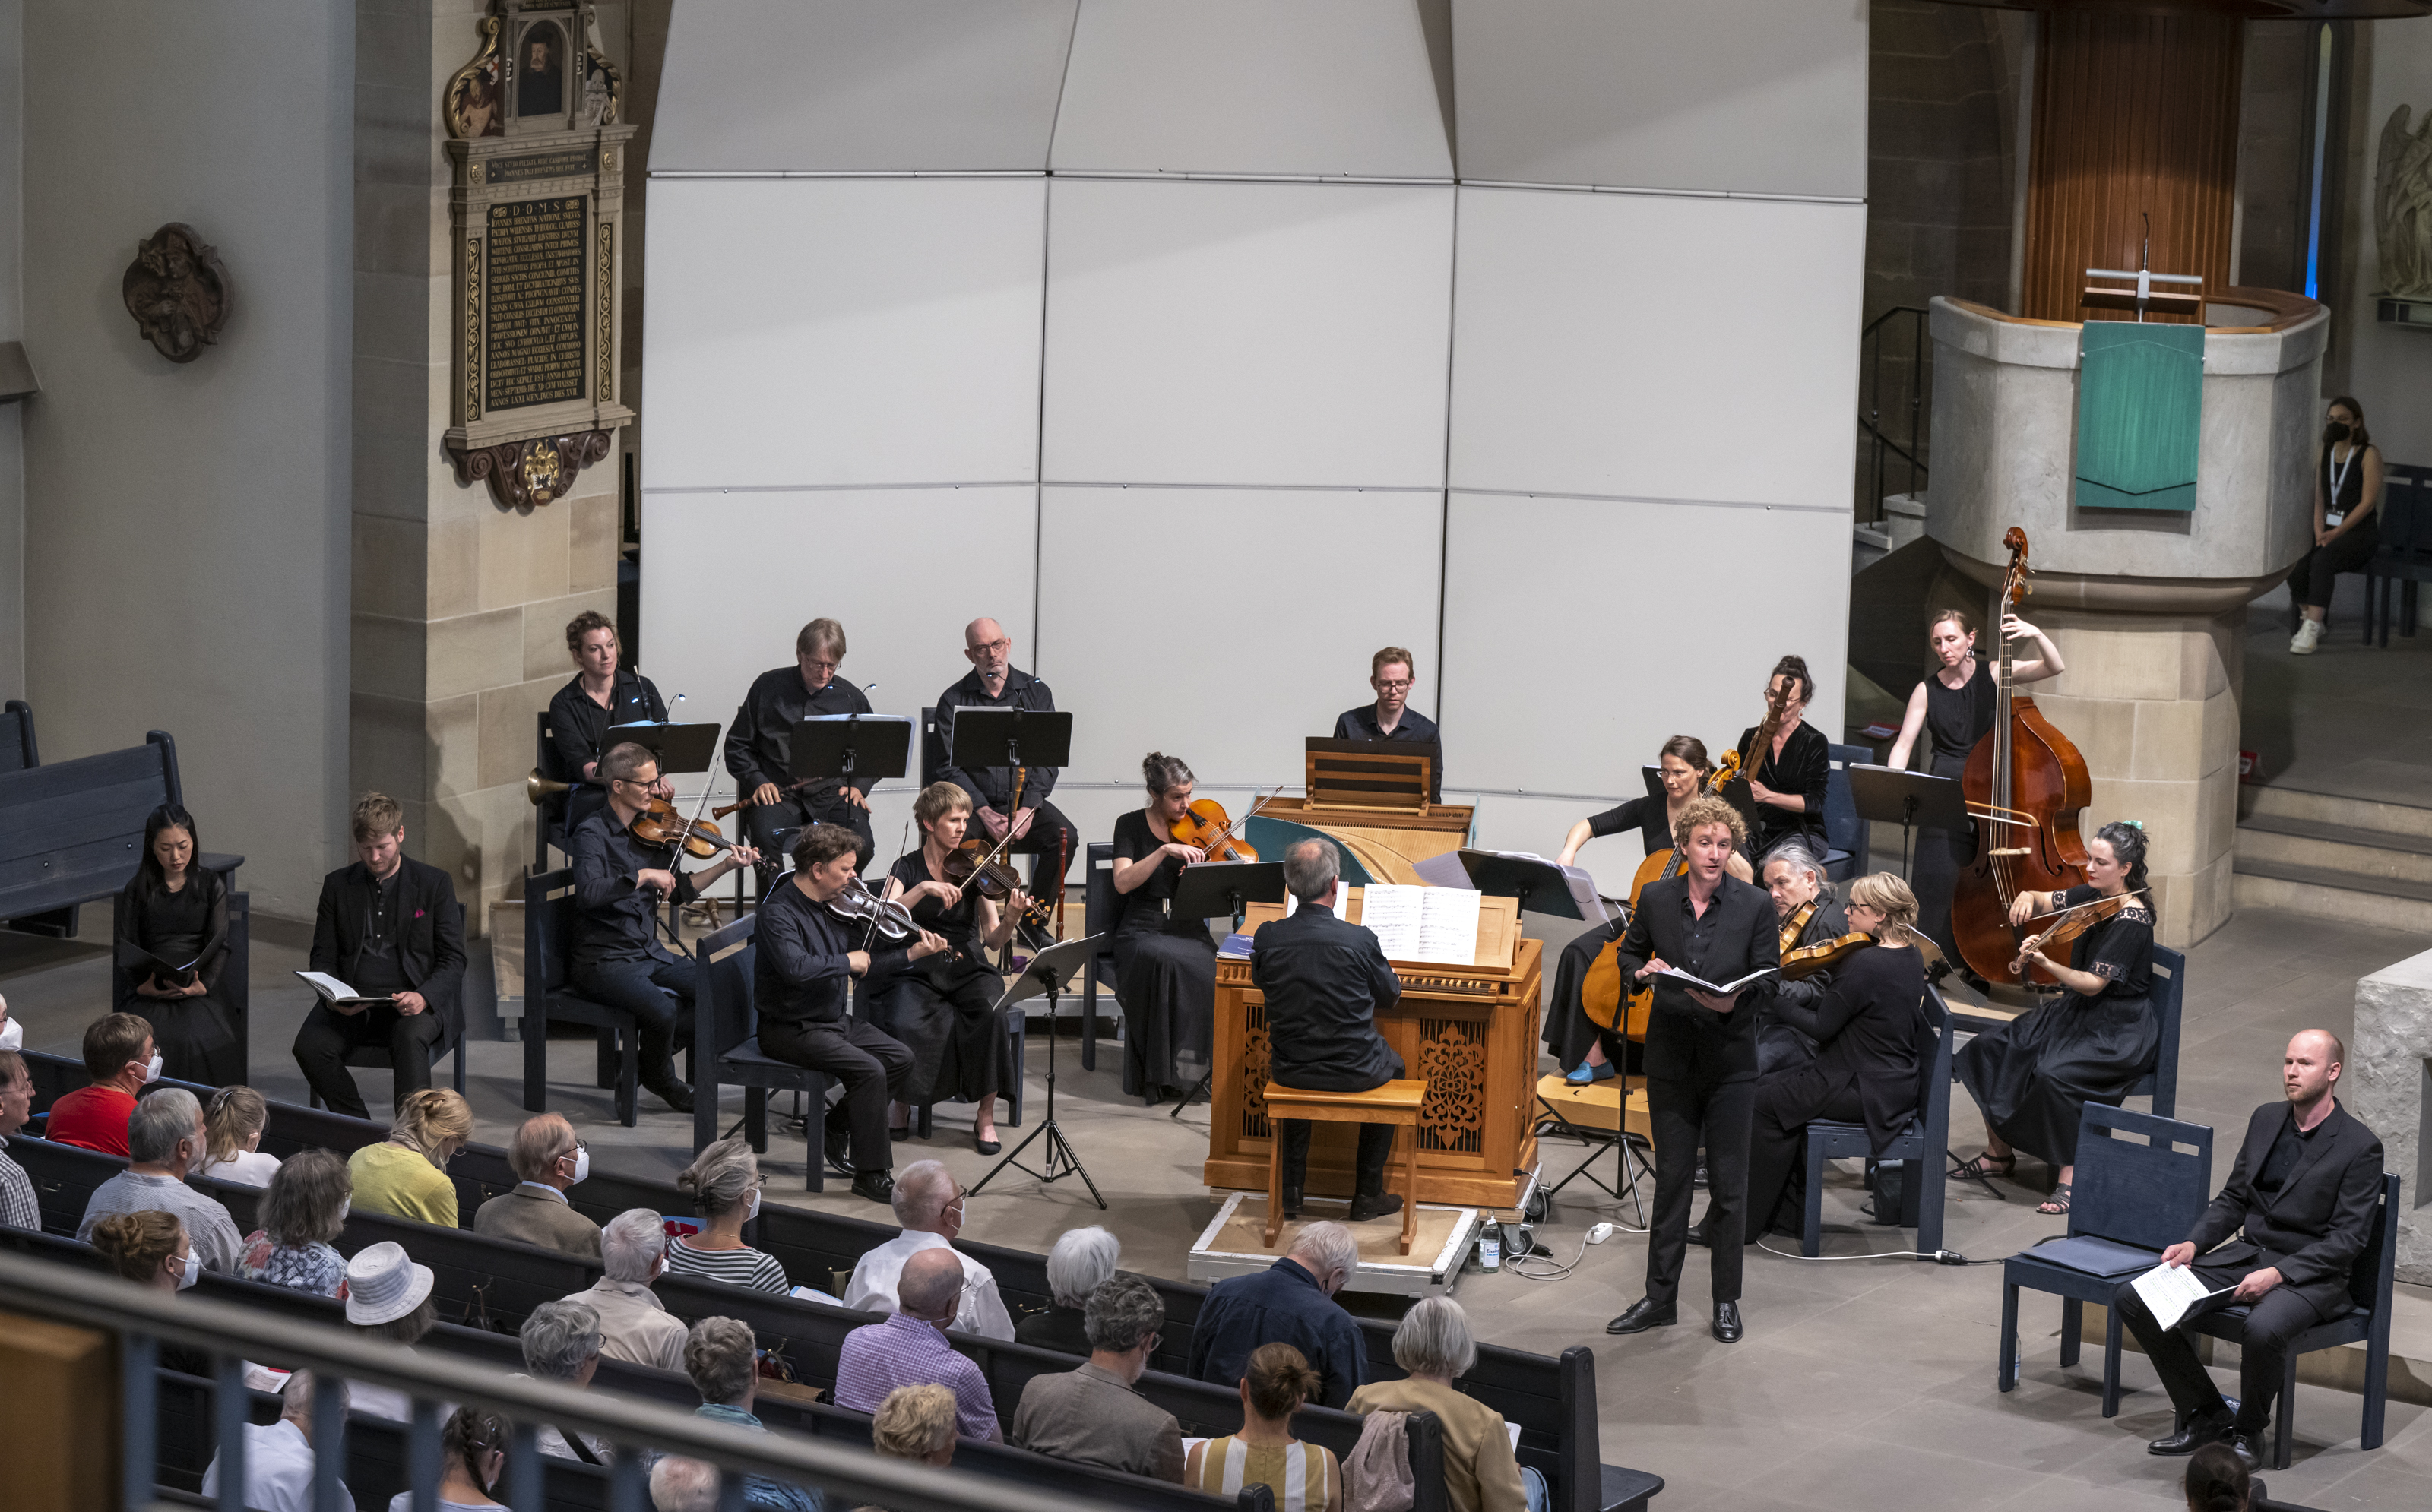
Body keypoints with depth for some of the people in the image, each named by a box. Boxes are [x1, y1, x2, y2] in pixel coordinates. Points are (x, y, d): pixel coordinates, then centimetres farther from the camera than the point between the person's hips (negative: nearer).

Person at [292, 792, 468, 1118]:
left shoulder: (434, 884, 6)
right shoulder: (338, 885, 13)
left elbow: (453, 960, 2)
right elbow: (323, 957, 13)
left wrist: (423, 997, -18)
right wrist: (333, 997, -10)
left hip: (413, 1003, -2)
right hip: (351, 1003, 3)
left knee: (410, 1038, -37)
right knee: (309, 1044, -27)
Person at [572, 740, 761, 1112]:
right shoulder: (593, 833, -13)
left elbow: (681, 891, 14)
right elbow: (588, 893, -30)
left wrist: (726, 866, 2)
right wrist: (644, 876, -29)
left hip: (650, 953, 7)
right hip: (604, 960, -7)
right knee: (662, 1008, -30)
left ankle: (649, 1057, 7)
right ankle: (662, 1080, 1)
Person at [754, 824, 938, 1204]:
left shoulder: (837, 906, 5)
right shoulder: (777, 913, -20)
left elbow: (866, 965, 12)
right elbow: (796, 967, -37)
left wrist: (913, 953, 1)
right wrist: (846, 962, -24)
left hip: (834, 1019, 9)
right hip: (791, 1028, -9)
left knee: (901, 1059, 0)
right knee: (869, 1070, -23)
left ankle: (836, 1126, 16)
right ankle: (872, 1174, -14)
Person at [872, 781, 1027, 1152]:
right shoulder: (907, 868, 3)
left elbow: (993, 941, -1)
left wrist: (1010, 919, -22)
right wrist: (924, 888, -25)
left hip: (967, 969, 1)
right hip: (918, 972, -1)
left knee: (991, 1014, -31)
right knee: (903, 1022, -32)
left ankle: (985, 1117, -16)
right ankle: (901, 1103, -4)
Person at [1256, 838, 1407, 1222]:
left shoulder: (1268, 937, -13)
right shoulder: (1359, 940, -19)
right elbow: (1390, 996, -1)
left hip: (1290, 1072, 2)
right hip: (1353, 1073, -2)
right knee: (1393, 1065, 32)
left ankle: (1292, 1190, 36)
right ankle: (1367, 1195, 31)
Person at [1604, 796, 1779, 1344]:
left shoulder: (1755, 906, -6)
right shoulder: (1656, 898, 0)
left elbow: (1768, 979, -3)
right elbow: (1629, 952, 15)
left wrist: (1734, 1002, -23)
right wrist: (1642, 971, -9)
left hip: (1731, 1058, -2)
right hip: (1671, 1057, 2)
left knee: (1728, 1184, 4)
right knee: (1671, 1178, 8)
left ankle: (1726, 1300, 16)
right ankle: (1660, 1298, 16)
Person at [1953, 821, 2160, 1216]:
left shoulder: (2131, 921, -21)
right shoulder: (2092, 896, 3)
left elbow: (2093, 984, -24)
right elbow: (2043, 902, 12)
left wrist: (2044, 963, -36)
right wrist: (2027, 898, -12)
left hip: (2119, 1031, -9)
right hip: (2080, 1013, 9)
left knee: (2054, 1074, -34)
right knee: (1989, 1049, -3)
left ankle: (2071, 1177, -22)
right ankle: (1999, 1153, 10)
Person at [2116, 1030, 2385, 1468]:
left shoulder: (2360, 1147, -10)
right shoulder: (2265, 1120, 10)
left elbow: (2348, 1239, -13)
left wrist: (2278, 1273, -23)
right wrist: (2193, 1244, -2)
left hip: (2310, 1273, -7)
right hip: (2245, 1253, 7)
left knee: (2263, 1328, -40)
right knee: (2133, 1298, -10)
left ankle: (2248, 1430, -10)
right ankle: (2206, 1415, 0)